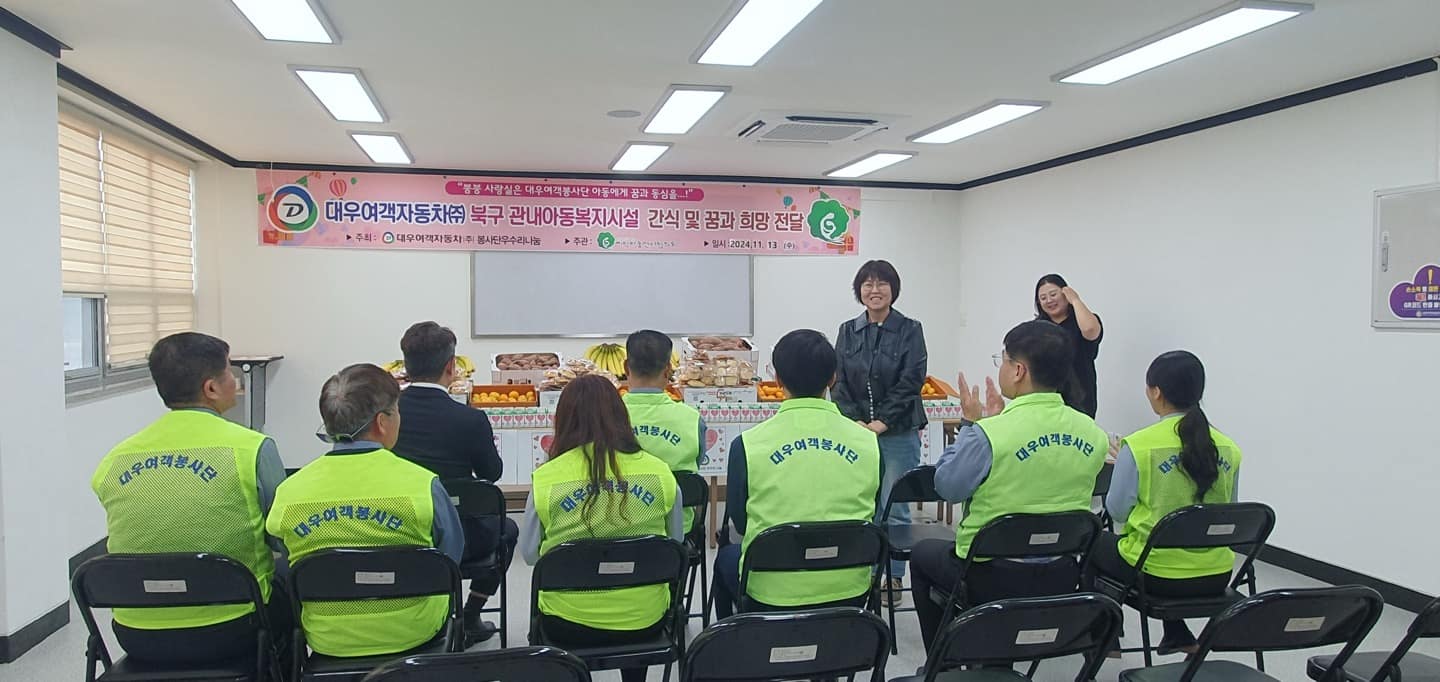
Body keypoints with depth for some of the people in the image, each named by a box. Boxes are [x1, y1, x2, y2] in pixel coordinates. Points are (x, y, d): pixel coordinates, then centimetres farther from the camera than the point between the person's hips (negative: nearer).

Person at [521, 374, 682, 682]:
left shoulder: (546, 479, -11)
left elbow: (529, 554, 1)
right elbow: (675, 545, 7)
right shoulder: (660, 472, -7)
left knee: (541, 624, 32)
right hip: (646, 621, 2)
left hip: (569, 626, -1)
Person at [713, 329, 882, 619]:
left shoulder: (748, 444, -14)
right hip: (848, 591, 2)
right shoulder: (868, 442, -8)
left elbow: (739, 521, 0)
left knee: (726, 556, 31)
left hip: (771, 595, -2)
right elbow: (871, 515, 6)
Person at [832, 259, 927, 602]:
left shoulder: (909, 330, -1)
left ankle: (894, 576, 14)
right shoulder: (848, 332, 9)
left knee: (894, 508, 1)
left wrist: (882, 422, -12)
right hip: (856, 431, 3)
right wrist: (855, 422, -7)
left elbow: (911, 381, -7)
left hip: (899, 432, -3)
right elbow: (839, 382, 6)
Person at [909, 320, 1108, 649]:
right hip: (1062, 578, 6)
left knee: (923, 552, 25)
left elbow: (948, 486, -10)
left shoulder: (987, 434, -26)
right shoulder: (1093, 434, -7)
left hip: (991, 577, -6)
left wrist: (970, 424, 1)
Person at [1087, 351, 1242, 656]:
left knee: (1092, 542, 24)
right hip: (1217, 576, 5)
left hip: (1157, 574, -5)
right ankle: (1179, 636, 37)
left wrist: (1124, 465, 9)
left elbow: (1117, 510, -7)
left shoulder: (1139, 446, -17)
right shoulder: (1228, 449, -2)